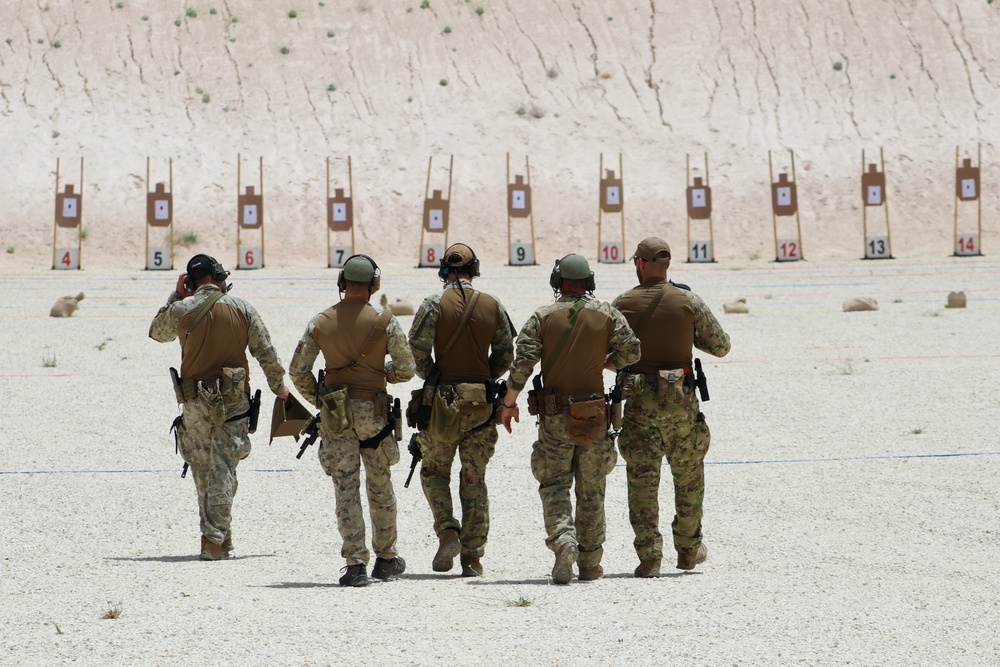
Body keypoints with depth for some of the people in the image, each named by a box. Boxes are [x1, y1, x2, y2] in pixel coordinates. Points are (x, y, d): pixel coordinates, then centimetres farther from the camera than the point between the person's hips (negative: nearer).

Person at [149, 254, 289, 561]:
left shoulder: (182, 310, -3)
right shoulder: (241, 308, 0)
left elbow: (157, 332, 19)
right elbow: (266, 352, 5)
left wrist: (175, 296, 22)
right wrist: (279, 387, 18)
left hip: (196, 400, 0)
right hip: (234, 398, 0)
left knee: (202, 472, 12)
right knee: (223, 471, -2)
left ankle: (214, 535, 16)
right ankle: (216, 541, -9)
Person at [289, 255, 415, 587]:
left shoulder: (320, 322, 0)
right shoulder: (384, 321, -6)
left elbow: (298, 371, 2)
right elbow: (406, 368, -3)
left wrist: (318, 399, 15)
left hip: (335, 413, 1)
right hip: (373, 410, -1)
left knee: (346, 488, 1)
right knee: (380, 487, 14)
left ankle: (355, 563, -7)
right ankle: (386, 559, 23)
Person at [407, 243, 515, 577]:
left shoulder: (435, 304, -7)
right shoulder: (493, 306, 2)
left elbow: (417, 349, -14)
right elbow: (505, 354, 4)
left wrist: (431, 378, 3)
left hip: (444, 399, -2)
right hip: (482, 402, 2)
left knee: (434, 471, 14)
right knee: (474, 478, 9)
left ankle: (447, 531, -7)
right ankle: (472, 556, 6)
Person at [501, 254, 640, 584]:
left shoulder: (543, 317, -5)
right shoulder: (607, 315, 0)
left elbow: (522, 363, -10)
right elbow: (631, 351, -3)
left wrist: (509, 403, 0)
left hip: (555, 415, -2)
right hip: (594, 415, 2)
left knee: (554, 485, 4)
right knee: (591, 489, 11)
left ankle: (563, 539, -23)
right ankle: (590, 563, 12)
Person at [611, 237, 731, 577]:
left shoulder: (622, 304, -2)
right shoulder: (689, 301, -4)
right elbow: (721, 346, 2)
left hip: (637, 398, 0)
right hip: (679, 398, 0)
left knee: (642, 479, 2)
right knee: (688, 474, 17)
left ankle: (649, 556, -6)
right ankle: (689, 549, 25)